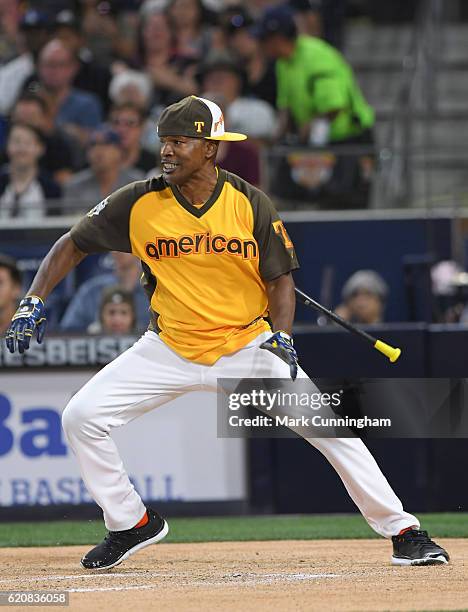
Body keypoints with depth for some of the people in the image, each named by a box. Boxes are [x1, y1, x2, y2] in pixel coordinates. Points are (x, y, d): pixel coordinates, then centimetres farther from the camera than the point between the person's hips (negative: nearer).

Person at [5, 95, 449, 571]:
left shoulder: (251, 204, -11)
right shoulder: (140, 203, -9)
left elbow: (280, 279, -5)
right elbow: (73, 244, 0)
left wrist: (281, 338, -22)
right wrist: (33, 300, -13)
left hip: (248, 347, -2)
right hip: (170, 349, 2)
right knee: (81, 418, -11)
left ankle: (402, 531, -2)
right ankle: (131, 523, 10)